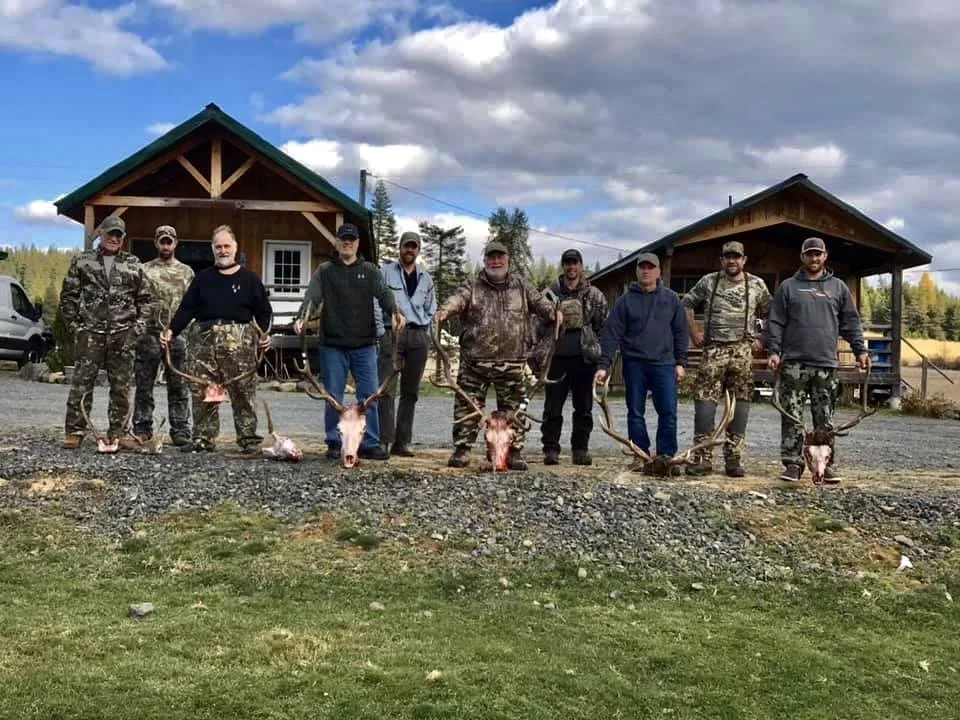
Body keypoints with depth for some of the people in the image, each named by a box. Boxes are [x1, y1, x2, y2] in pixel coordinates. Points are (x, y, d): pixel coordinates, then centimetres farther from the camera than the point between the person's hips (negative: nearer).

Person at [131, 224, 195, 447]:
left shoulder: (186, 272, 13)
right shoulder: (145, 270, 8)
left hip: (178, 334, 1)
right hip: (150, 333, -1)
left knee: (179, 386, 3)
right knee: (144, 385, 3)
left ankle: (180, 430, 7)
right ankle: (142, 428, 10)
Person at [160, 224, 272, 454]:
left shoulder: (249, 278, 10)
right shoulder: (203, 278, 16)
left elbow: (263, 311, 8)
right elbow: (187, 308, 12)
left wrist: (265, 333, -10)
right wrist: (172, 331, -1)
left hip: (239, 341, -3)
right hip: (204, 338, 3)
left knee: (243, 393, -3)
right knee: (202, 393, 3)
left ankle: (249, 439, 3)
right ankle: (203, 439, 11)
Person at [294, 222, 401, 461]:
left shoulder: (369, 270, 9)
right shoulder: (325, 271, 6)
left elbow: (384, 294, -6)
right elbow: (312, 297, -7)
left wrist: (394, 312, -27)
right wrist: (301, 317, -27)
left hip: (364, 345, 1)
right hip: (333, 345, -1)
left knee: (369, 396, 2)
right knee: (333, 398, 5)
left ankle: (370, 444, 9)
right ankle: (334, 444, 15)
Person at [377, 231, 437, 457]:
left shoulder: (426, 278, 18)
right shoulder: (385, 272, 7)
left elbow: (431, 309, 24)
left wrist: (424, 330, 10)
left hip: (418, 336, 4)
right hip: (391, 334, -4)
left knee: (410, 391, 4)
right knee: (387, 389, -12)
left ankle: (402, 442, 7)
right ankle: (383, 440, -12)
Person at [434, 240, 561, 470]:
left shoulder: (521, 286, 14)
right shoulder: (472, 285, 7)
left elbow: (539, 301, 3)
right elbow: (457, 299, -11)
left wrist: (553, 312, -20)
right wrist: (445, 310, -34)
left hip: (512, 361, 1)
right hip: (475, 360, -1)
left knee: (513, 408, 5)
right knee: (467, 405, 0)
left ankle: (514, 451, 14)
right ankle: (462, 449, 9)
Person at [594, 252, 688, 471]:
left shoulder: (671, 299, 7)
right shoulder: (626, 300, 3)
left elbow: (680, 332, 9)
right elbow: (611, 334, -2)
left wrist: (680, 362, 3)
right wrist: (603, 365, -9)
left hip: (664, 364, 0)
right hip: (634, 364, 0)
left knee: (668, 412, -3)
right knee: (635, 413, 5)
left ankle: (666, 457, 5)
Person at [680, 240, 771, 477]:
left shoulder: (757, 285, 8)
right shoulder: (708, 282, 7)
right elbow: (686, 304, 13)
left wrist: (761, 339, 3)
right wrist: (694, 333, 6)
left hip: (743, 351, 0)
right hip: (713, 349, 0)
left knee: (740, 404, 0)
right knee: (704, 402, -7)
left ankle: (734, 458, 7)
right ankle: (703, 458, -2)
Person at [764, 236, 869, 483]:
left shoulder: (838, 287, 14)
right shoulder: (788, 287, 9)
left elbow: (851, 323, 13)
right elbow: (776, 322, 5)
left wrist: (860, 350, 4)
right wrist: (773, 351, -6)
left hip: (826, 363, 1)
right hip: (794, 363, -1)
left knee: (825, 418, 4)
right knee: (791, 416, -1)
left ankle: (827, 463, 10)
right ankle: (793, 463, 5)